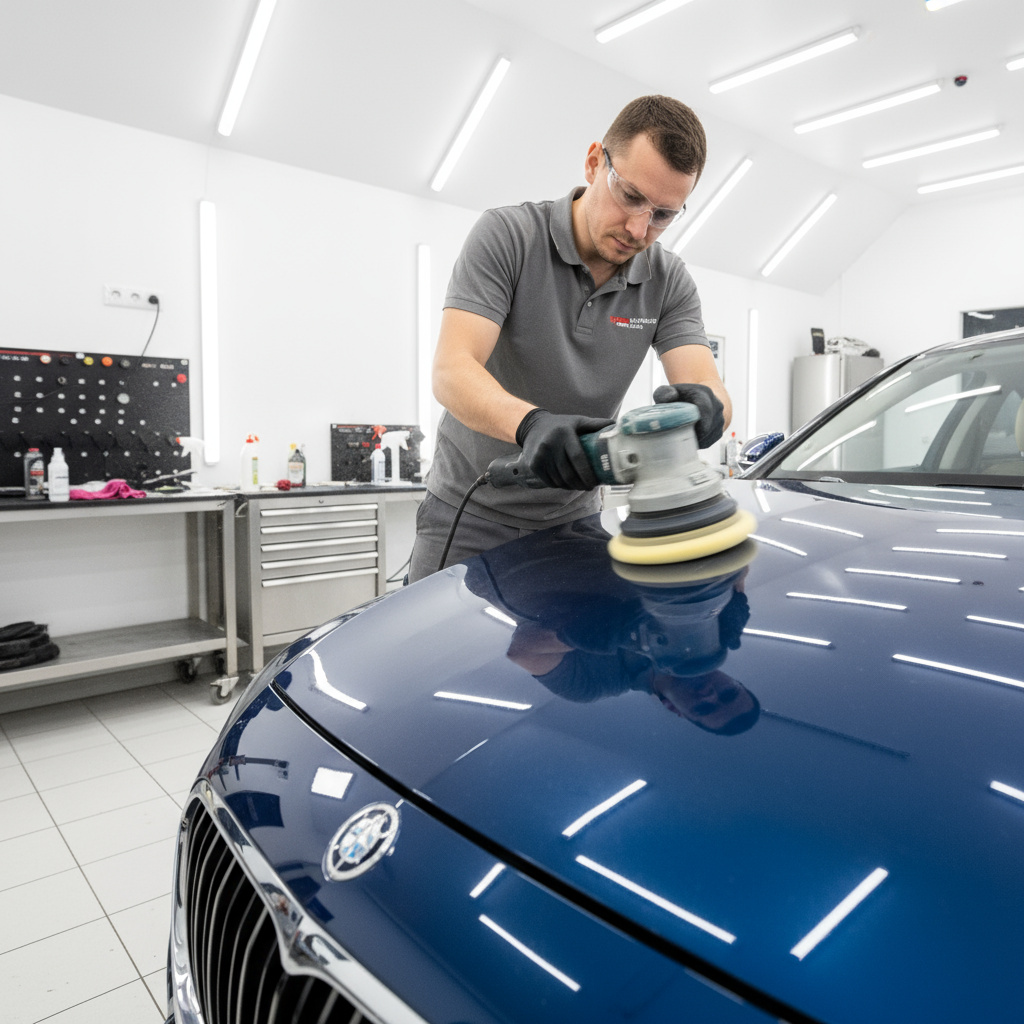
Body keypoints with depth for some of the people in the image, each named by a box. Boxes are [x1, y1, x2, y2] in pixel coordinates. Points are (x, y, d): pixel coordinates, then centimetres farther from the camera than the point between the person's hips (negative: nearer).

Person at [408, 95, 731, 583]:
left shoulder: (669, 282, -2)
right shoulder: (507, 235, -14)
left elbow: (712, 391, -13)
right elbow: (452, 371, -25)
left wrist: (703, 405, -39)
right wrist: (531, 423, -45)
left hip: (573, 518, 3)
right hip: (470, 511, -3)